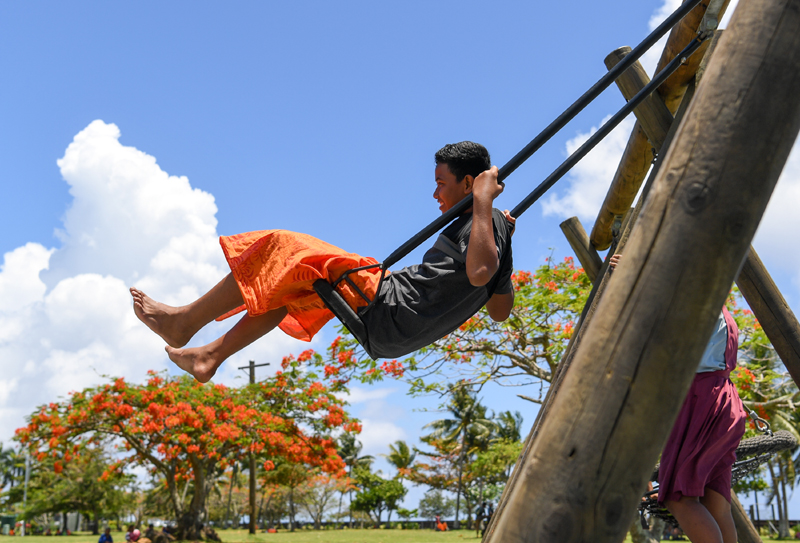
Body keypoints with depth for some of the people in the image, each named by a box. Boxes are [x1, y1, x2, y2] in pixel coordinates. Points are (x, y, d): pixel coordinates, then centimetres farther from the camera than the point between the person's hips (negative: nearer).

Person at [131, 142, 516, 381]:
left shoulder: (479, 225, -14)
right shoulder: (498, 232, 14)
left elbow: (480, 272, -38)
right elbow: (501, 310, 22)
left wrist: (483, 201, -28)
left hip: (386, 311, -10)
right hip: (394, 335, 10)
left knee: (284, 252, -11)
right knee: (290, 281, 22)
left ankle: (184, 323, -2)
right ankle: (211, 357, 20)